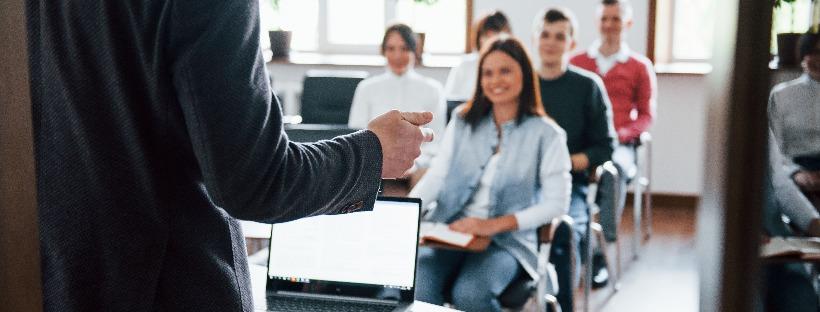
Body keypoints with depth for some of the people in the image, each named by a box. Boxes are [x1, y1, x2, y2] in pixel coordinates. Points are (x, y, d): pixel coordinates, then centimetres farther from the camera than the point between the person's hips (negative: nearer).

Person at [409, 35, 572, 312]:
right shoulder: (463, 121, 13)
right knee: (416, 288, -29)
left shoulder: (546, 134, 1)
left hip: (507, 241, -2)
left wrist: (496, 225, -14)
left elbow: (556, 203, -3)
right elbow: (436, 175, 6)